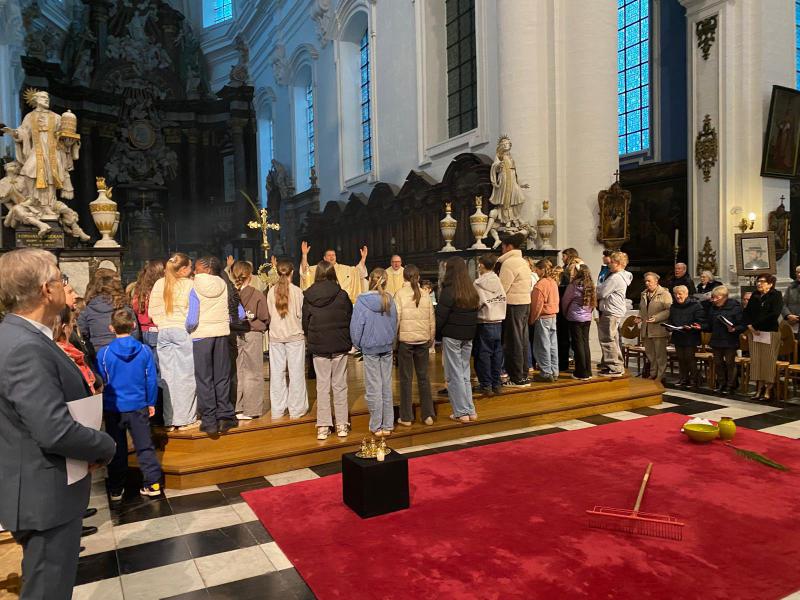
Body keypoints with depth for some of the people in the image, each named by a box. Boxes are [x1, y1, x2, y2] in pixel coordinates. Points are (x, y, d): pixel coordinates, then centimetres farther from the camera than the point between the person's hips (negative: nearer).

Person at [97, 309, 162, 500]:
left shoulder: (103, 354, -10)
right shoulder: (145, 350, -9)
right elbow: (152, 379, -3)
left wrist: (102, 408, 12)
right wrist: (151, 403, 9)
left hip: (113, 408, 0)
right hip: (139, 407, 0)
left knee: (117, 449, 13)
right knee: (145, 446, 10)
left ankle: (116, 490, 23)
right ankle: (153, 483, 12)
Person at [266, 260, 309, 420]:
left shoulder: (271, 291, -3)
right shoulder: (297, 291, -10)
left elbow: (270, 313, 3)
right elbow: (301, 314, -4)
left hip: (275, 336, 3)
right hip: (294, 335, -3)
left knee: (277, 373, 10)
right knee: (296, 373, 5)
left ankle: (278, 410, 17)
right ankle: (296, 410, 9)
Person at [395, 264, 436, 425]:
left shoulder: (400, 293, -6)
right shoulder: (425, 294, 2)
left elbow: (396, 317, -8)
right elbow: (432, 318, 7)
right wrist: (432, 338, 17)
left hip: (405, 340, -2)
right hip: (423, 340, 3)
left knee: (406, 378, 5)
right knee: (423, 376, 12)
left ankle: (406, 417, 10)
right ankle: (428, 415, 15)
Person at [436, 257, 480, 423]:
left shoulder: (449, 291, -14)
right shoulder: (472, 290, 6)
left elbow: (440, 316, -14)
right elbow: (475, 313, 10)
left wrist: (436, 335, -2)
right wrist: (470, 332, 14)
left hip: (451, 336, -6)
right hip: (468, 337, 6)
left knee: (454, 375, 2)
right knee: (465, 373, 15)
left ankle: (461, 412, 5)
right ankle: (470, 411, 17)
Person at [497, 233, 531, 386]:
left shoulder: (509, 263, -12)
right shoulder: (523, 262, 16)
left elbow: (502, 289, -17)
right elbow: (528, 286, 15)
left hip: (513, 305, -9)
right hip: (525, 303, 9)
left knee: (513, 342, -3)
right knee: (523, 340, 13)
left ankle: (517, 378, 1)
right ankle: (524, 375, 20)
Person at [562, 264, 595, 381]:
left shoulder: (573, 285, -12)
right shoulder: (591, 286, 4)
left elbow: (565, 301, -2)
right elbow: (593, 302, 8)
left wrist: (565, 314, 13)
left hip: (575, 318, -5)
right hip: (587, 318, 5)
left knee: (578, 344, 0)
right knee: (585, 343, 12)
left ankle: (581, 373, 2)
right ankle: (588, 372, 17)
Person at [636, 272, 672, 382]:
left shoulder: (664, 294, -7)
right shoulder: (644, 294, 16)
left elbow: (669, 310, -14)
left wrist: (656, 318, -22)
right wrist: (640, 317, 8)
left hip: (659, 329, -7)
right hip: (646, 329, 7)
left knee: (660, 353, 0)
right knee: (649, 353, 13)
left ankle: (661, 375, 7)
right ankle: (653, 374, 23)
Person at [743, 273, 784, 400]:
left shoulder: (776, 296, -2)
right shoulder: (754, 296, 15)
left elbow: (774, 314, -14)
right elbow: (747, 311, 14)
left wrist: (756, 324, -14)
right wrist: (749, 325, -3)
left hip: (770, 332, -5)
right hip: (754, 332, 5)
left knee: (768, 361, -4)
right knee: (756, 360, 4)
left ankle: (768, 390, 2)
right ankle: (759, 388, 10)